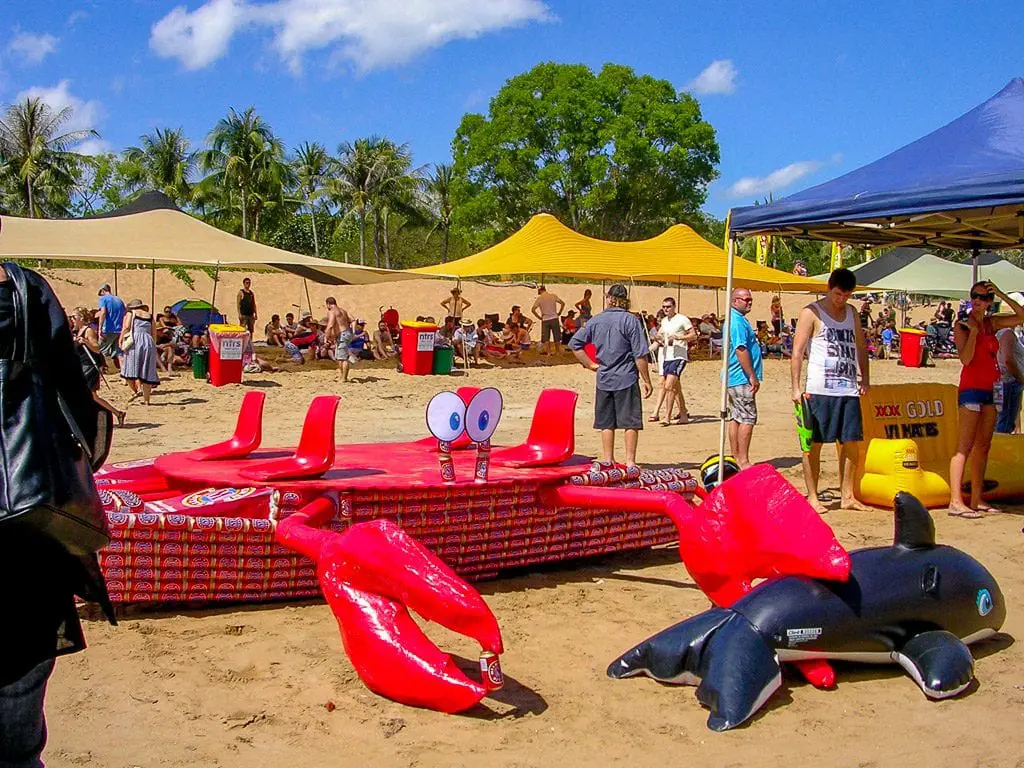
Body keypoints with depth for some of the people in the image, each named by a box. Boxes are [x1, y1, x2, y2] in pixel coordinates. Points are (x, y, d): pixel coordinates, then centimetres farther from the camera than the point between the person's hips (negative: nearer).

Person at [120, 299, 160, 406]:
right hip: (149, 342, 4)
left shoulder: (130, 313, 10)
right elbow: (153, 333, 15)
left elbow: (126, 327, -4)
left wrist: (120, 340, 3)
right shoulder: (150, 316, 20)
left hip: (135, 341, -4)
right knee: (147, 371, 4)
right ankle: (146, 400, 2)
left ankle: (137, 389, -17)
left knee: (131, 368, 5)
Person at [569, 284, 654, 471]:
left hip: (604, 379, 4)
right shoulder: (631, 320, -8)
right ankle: (630, 462, 1)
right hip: (627, 378, -4)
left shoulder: (595, 321, 4)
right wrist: (646, 380, -4)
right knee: (630, 422, 2)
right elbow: (640, 354, -11)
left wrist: (591, 364, 8)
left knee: (606, 422, 12)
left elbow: (574, 344, 5)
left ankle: (608, 460, 19)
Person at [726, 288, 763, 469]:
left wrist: (752, 376, 23)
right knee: (747, 418, -9)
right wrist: (752, 376, -21)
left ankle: (736, 457, 16)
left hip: (734, 379, 11)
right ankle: (743, 461, -8)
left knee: (735, 418, 12)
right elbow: (741, 350, -22)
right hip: (742, 378, -11)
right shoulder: (738, 321, -15)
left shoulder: (736, 319, 19)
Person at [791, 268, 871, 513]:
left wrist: (865, 378, 12)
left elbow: (861, 347, 23)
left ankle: (847, 496, 16)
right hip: (820, 390, -6)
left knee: (852, 442, 6)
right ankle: (812, 497, 7)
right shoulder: (811, 313, -2)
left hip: (849, 390, 6)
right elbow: (797, 351, -6)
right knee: (814, 443, 0)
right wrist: (796, 387, -12)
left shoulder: (852, 313, 16)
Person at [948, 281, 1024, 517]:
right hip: (971, 389, -7)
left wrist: (1002, 295, 1)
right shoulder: (962, 326, -5)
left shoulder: (992, 324, 13)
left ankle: (977, 500, 14)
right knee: (965, 446, -12)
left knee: (983, 446, 9)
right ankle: (955, 501, -15)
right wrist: (973, 330, -18)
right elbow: (965, 358, -16)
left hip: (989, 390, 7)